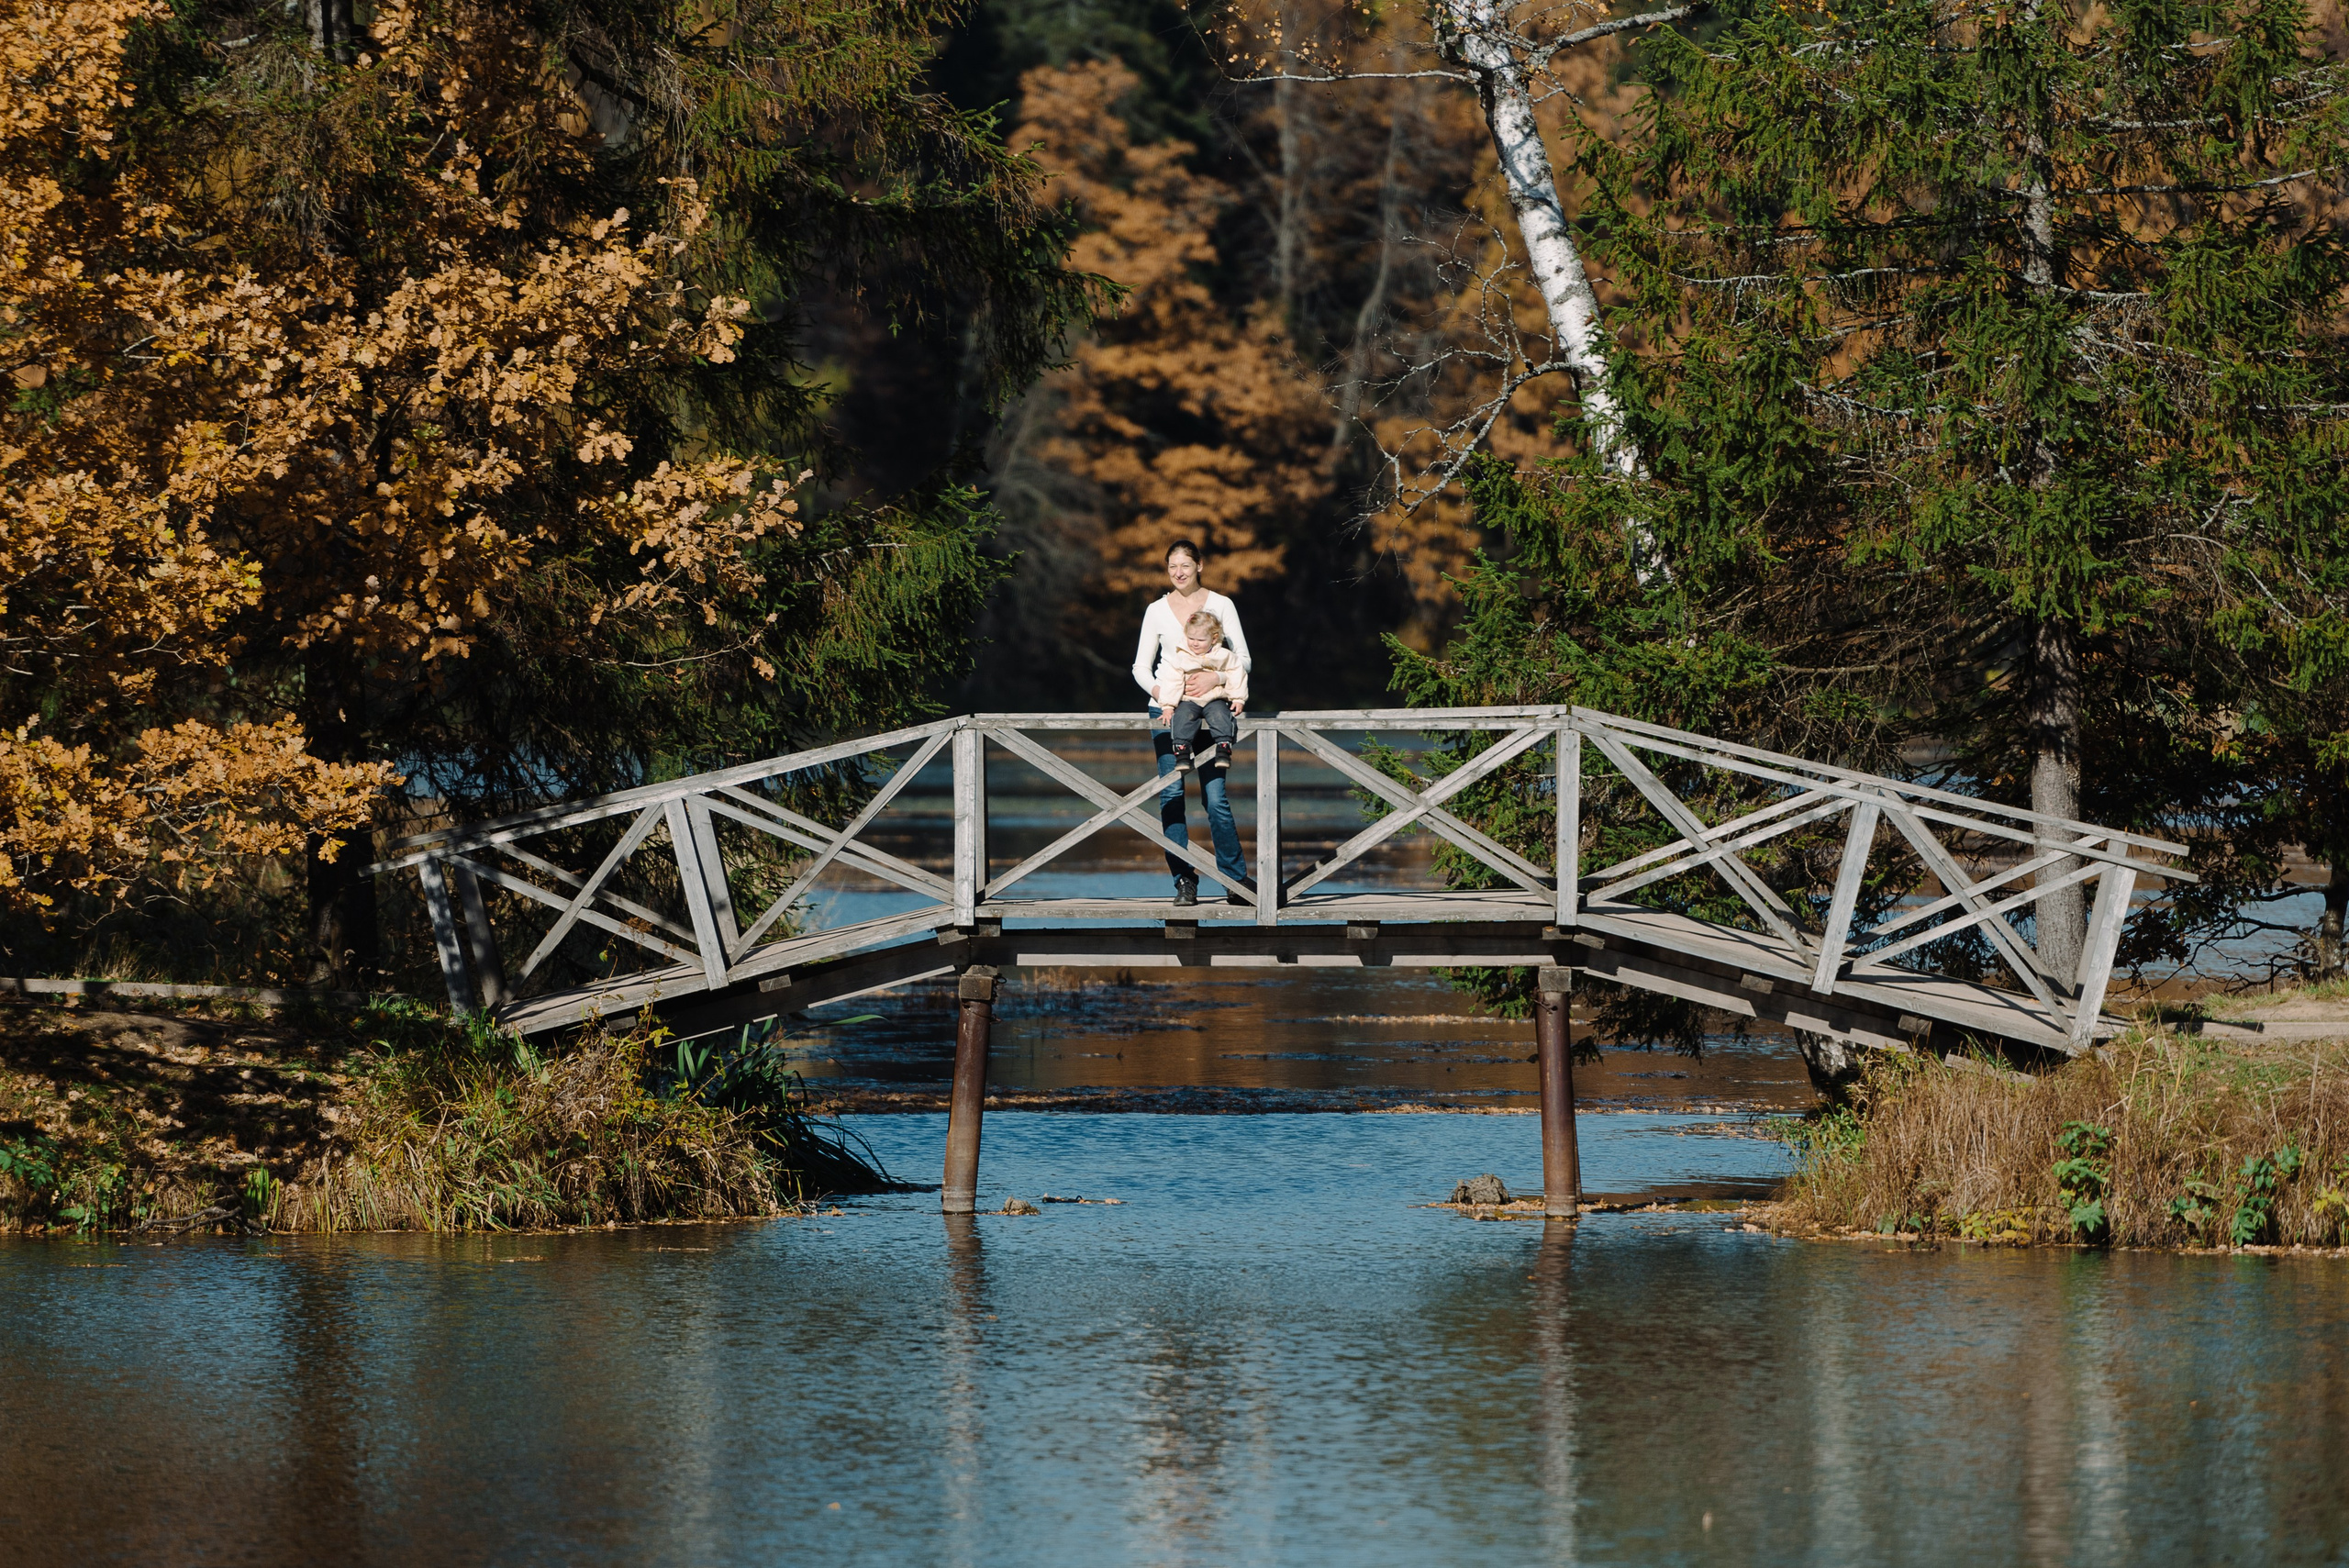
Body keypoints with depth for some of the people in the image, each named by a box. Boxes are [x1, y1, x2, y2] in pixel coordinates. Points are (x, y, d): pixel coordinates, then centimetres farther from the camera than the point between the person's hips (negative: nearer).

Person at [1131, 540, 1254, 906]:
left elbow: (1243, 660, 2)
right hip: (1167, 708, 1)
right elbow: (1141, 666, 8)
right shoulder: (1157, 610, 8)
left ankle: (1236, 880, -1)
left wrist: (1214, 677, -19)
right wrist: (1159, 693, -12)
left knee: (1215, 795, -8)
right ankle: (1184, 882, -2)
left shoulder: (1220, 605, 5)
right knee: (1171, 794, -6)